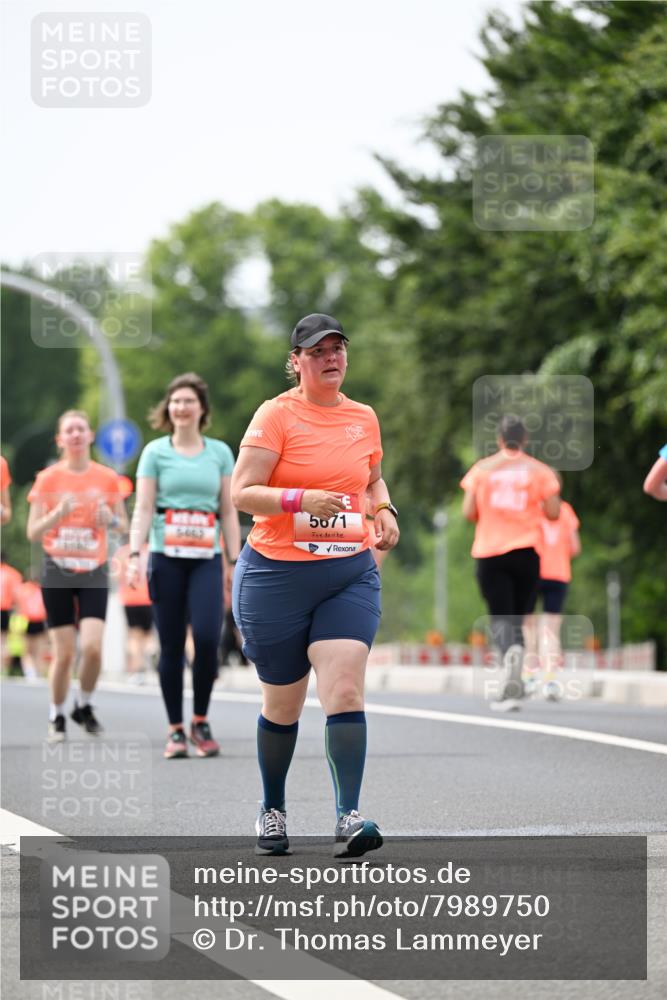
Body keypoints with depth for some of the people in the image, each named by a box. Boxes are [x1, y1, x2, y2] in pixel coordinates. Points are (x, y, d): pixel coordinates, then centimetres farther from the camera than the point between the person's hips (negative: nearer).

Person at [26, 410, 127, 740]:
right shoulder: (48, 478, 0)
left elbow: (123, 525, 11)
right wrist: (58, 513, -18)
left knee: (92, 647, -13)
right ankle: (56, 715, 18)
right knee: (64, 652, -3)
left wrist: (110, 519, -12)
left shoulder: (107, 478, 3)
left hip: (93, 573, 1)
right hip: (57, 572, -1)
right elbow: (33, 532, -1)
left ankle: (84, 705, 13)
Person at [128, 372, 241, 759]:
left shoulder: (220, 452, 9)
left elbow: (229, 512, 11)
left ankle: (201, 722, 3)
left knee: (207, 637, -15)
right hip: (167, 558, -1)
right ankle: (176, 730, 9)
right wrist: (135, 555, -11)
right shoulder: (156, 452, 4)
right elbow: (143, 508, 1)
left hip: (207, 559, 1)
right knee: (172, 645, 1)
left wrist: (236, 561, 5)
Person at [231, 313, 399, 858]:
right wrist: (301, 498, -26)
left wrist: (385, 510, 7)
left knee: (345, 691, -15)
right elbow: (242, 492, -12)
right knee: (282, 705, 7)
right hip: (276, 574, -3)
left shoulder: (364, 418, 10)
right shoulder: (277, 415, -5)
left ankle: (349, 818, -19)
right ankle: (272, 810, 29)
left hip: (350, 574, 3)